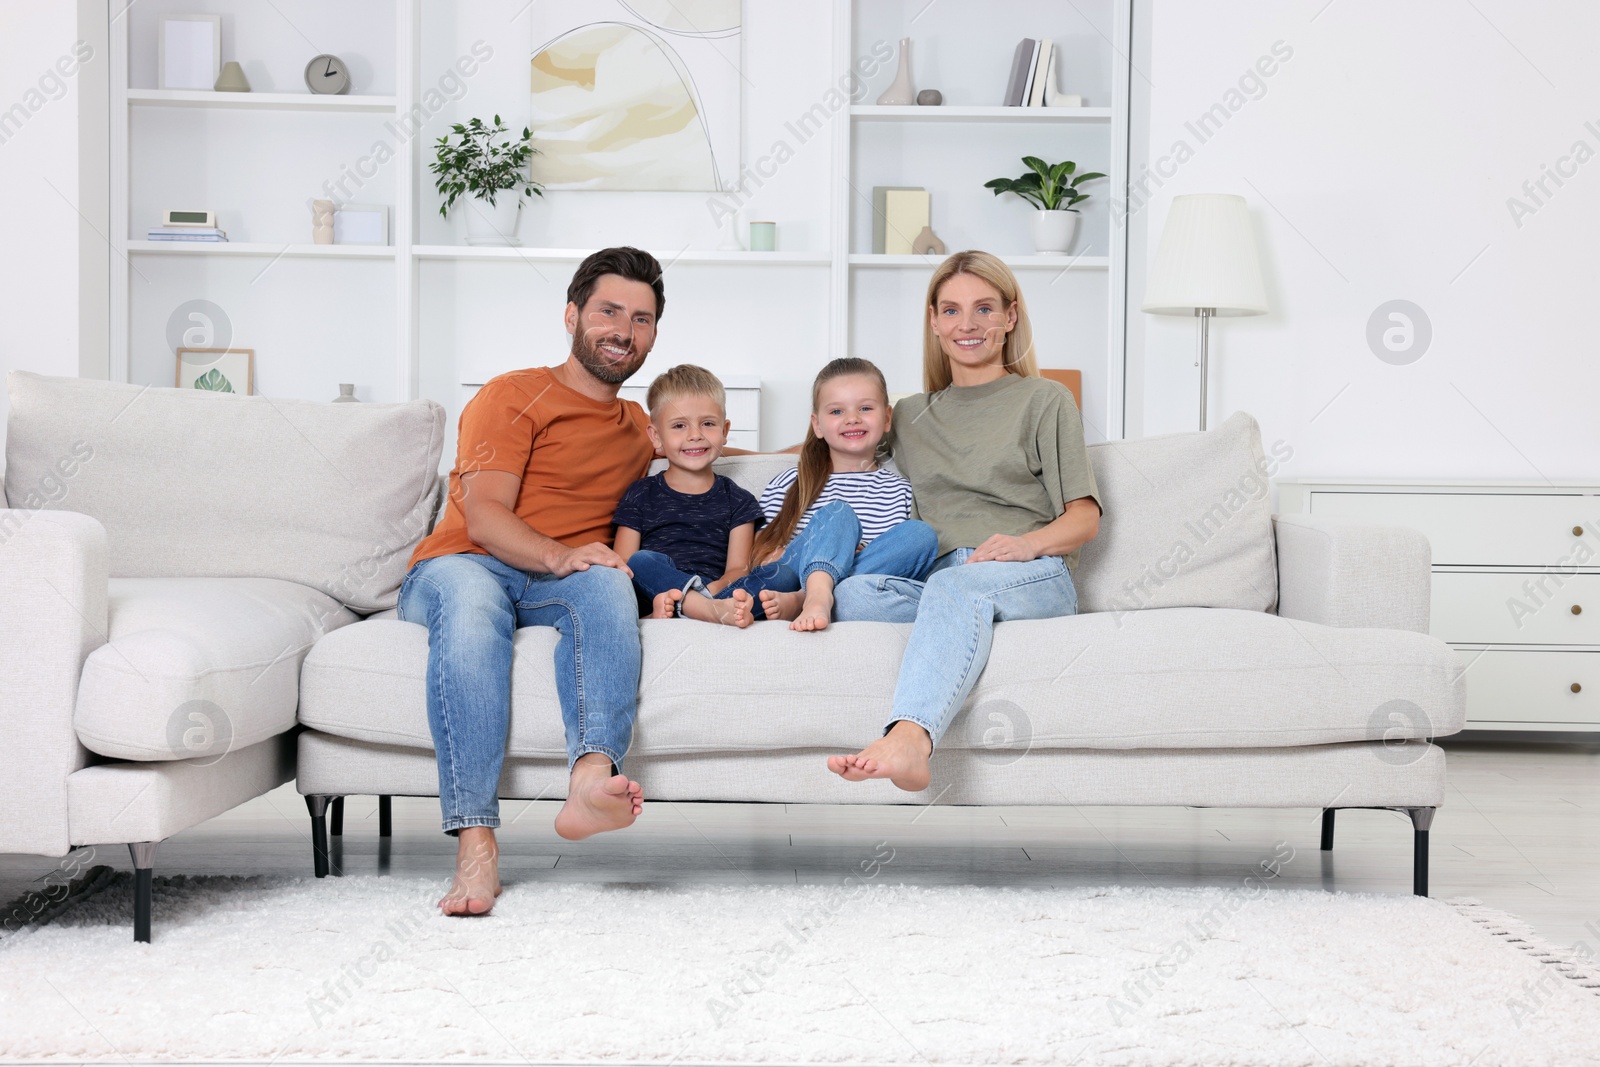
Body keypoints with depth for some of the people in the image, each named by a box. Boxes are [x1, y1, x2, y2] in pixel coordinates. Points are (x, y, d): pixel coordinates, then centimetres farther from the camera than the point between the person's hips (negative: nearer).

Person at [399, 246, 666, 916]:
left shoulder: (639, 431, 28)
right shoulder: (515, 396, 8)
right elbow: (484, 515, -6)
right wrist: (558, 554, -25)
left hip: (556, 584, 3)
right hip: (465, 563, -3)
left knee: (608, 582, -33)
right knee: (470, 597, -40)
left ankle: (592, 777, -57)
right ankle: (475, 841, -48)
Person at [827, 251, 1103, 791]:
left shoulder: (1045, 401, 18)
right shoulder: (910, 416, 29)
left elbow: (1084, 518, 8)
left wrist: (1027, 543, -12)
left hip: (1034, 578, -4)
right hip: (938, 579, 4)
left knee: (955, 588, -41)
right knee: (854, 592, -31)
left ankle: (907, 737, -67)